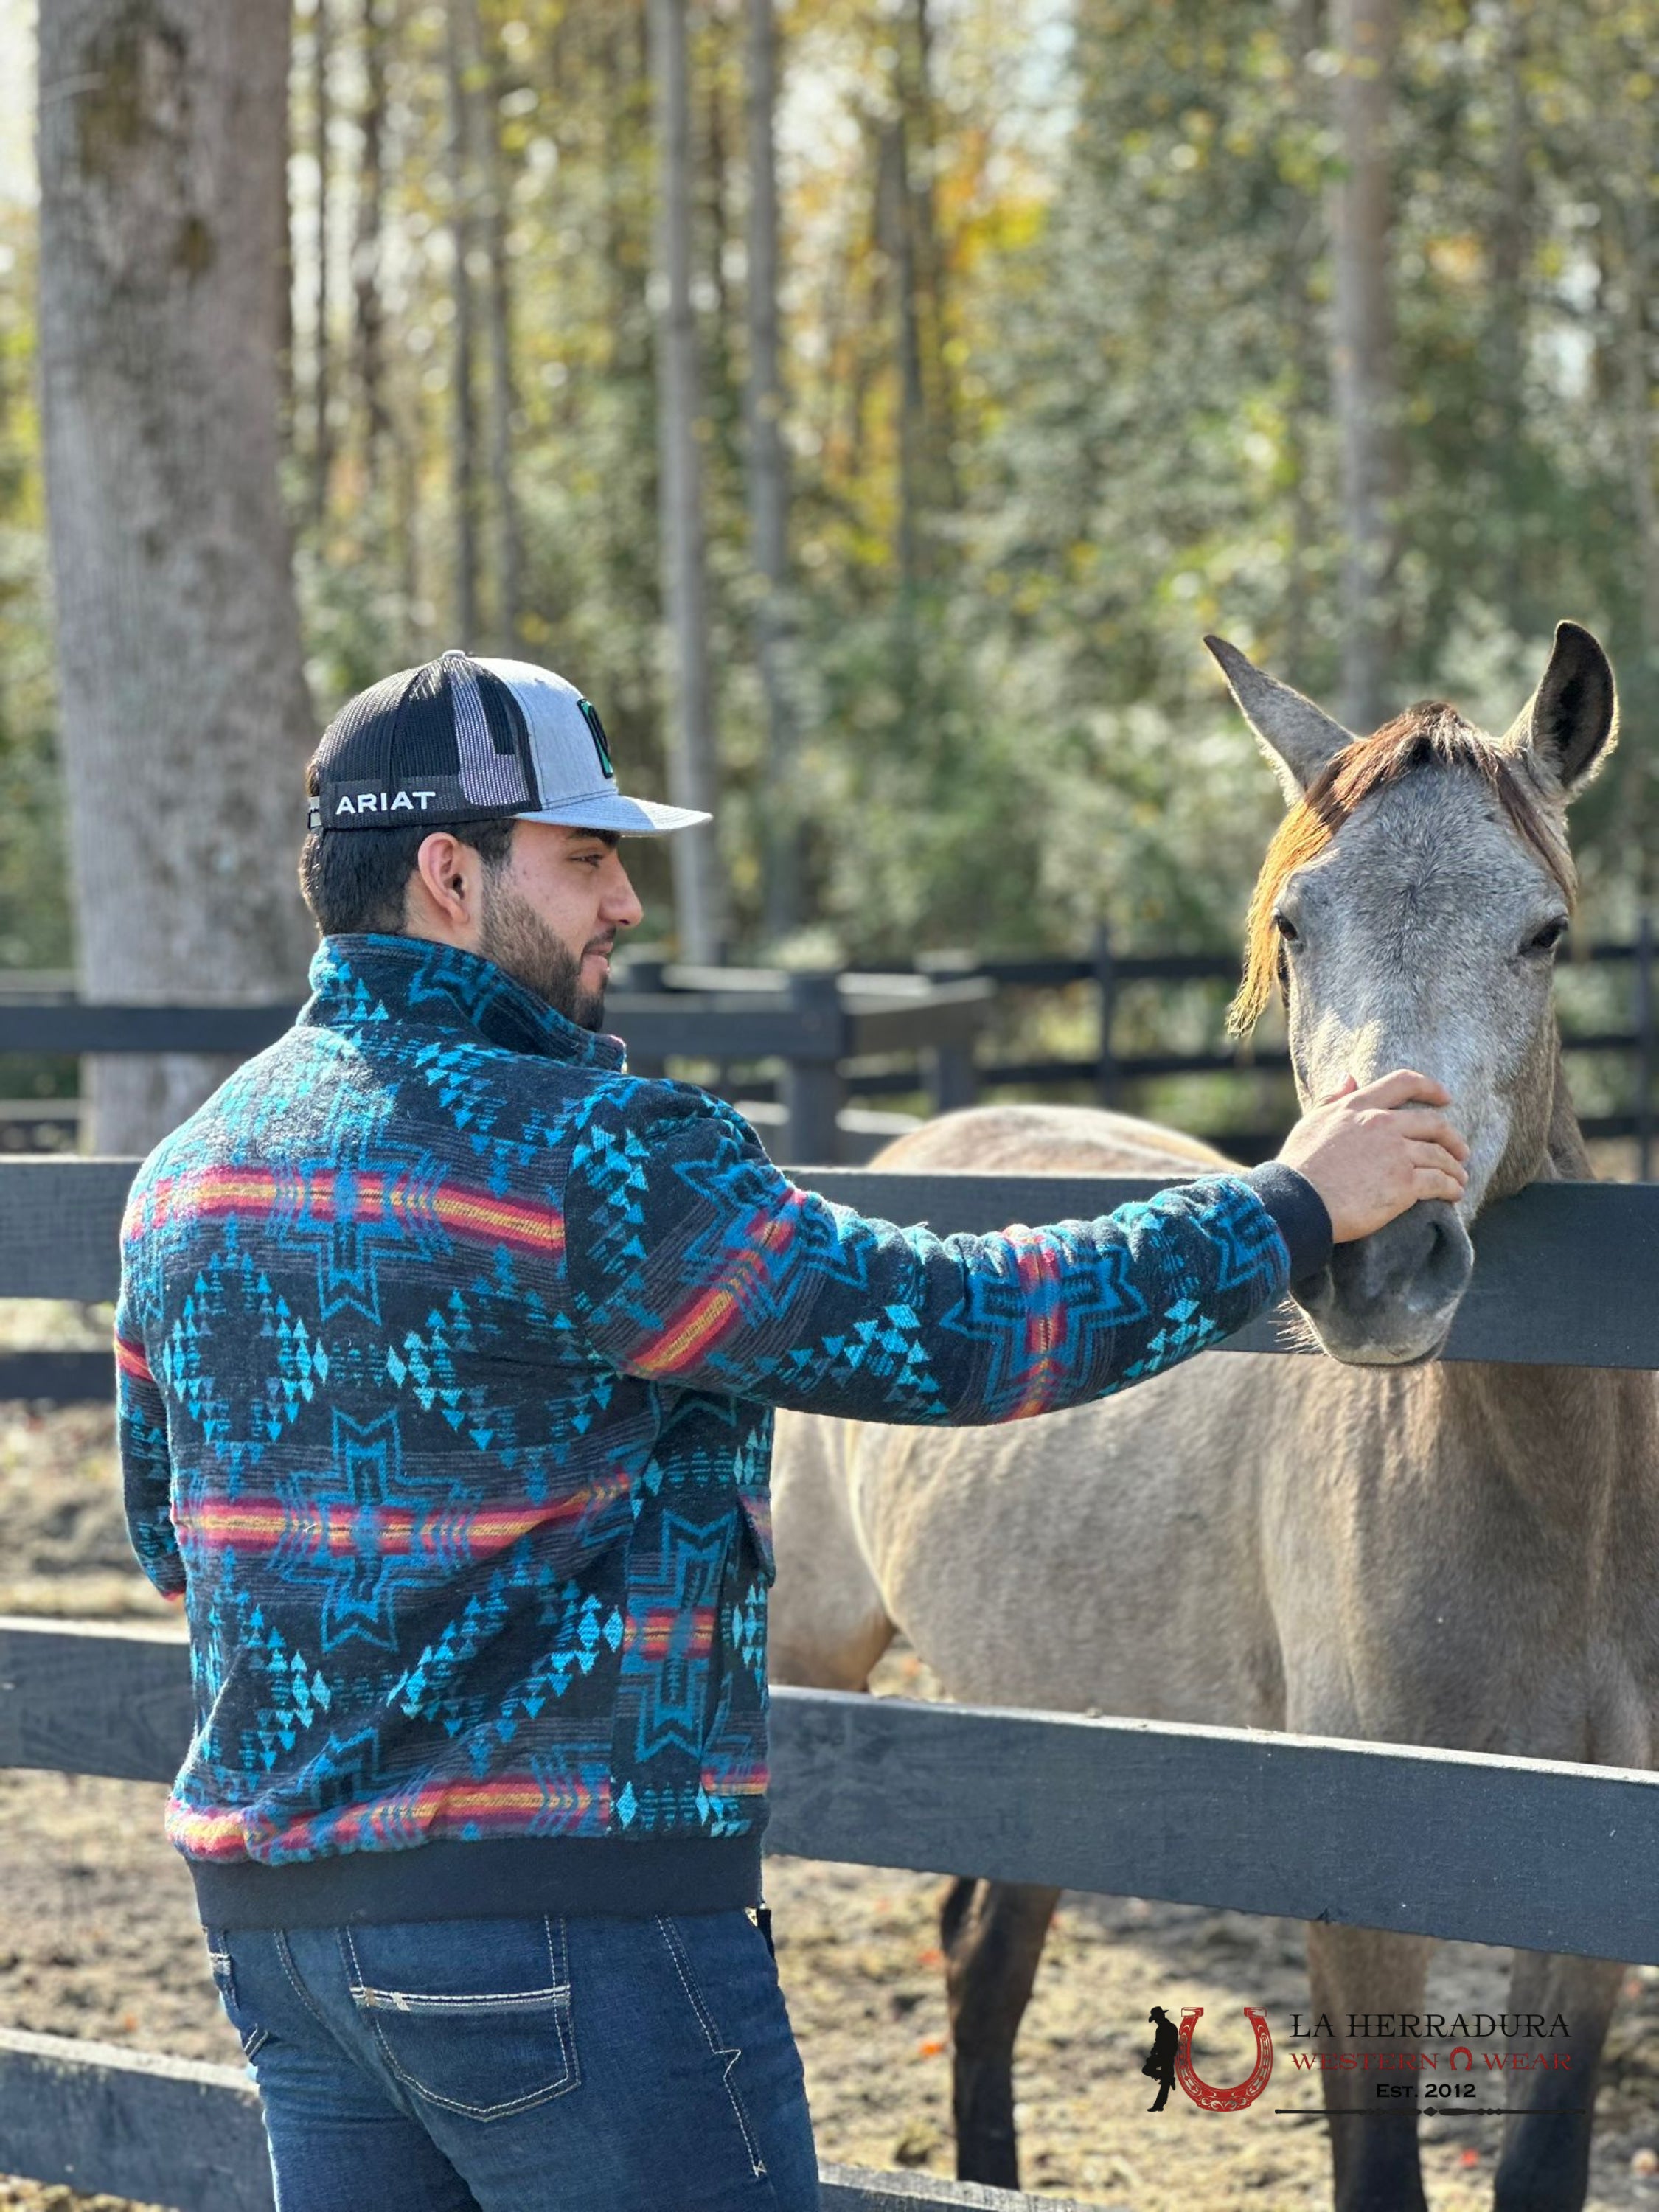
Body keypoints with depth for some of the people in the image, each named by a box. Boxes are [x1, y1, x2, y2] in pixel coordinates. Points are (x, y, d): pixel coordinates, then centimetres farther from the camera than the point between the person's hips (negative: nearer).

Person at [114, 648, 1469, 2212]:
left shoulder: (190, 1170, 9)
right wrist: (1288, 1207, -4)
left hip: (272, 1907, 8)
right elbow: (951, 1333, -14)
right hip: (566, 1910, -8)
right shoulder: (581, 1157, -17)